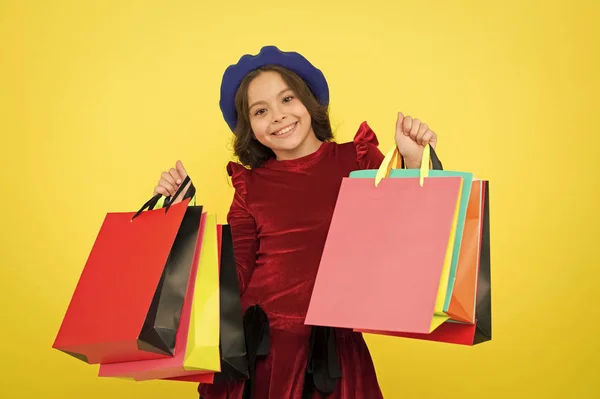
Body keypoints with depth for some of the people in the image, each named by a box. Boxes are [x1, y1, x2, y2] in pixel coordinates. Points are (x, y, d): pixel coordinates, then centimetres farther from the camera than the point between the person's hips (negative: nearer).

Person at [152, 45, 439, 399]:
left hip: (333, 355, -1)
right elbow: (232, 278, 0)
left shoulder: (357, 160, 2)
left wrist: (414, 163, -15)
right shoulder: (251, 185, 8)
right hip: (257, 349, 2)